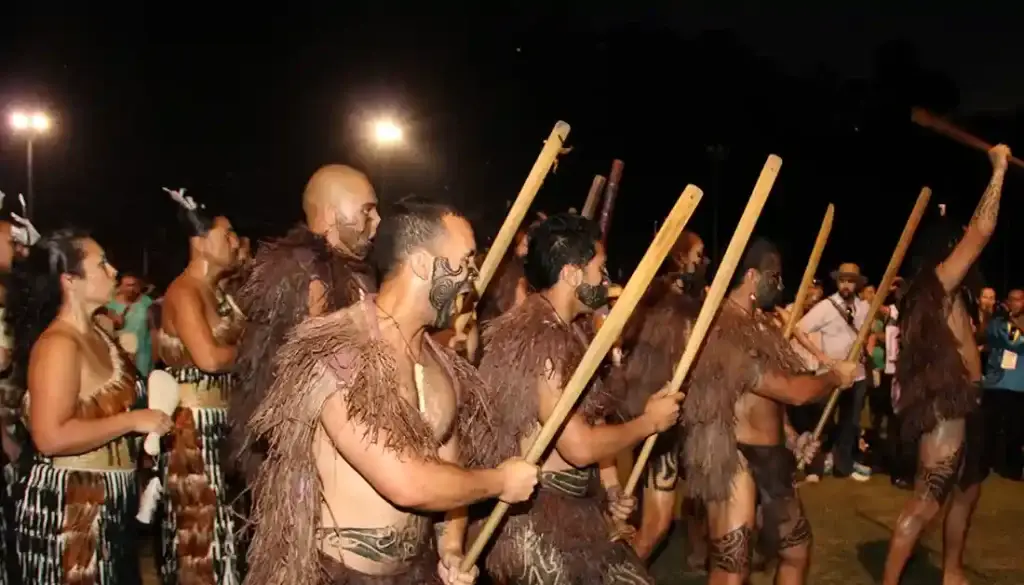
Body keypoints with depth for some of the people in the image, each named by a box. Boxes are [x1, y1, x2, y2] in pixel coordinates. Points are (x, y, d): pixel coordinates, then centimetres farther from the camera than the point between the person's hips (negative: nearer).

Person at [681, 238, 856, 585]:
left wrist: (791, 438, 6)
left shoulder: (758, 327, 13)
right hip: (734, 458, -10)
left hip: (770, 456, 10)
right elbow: (793, 391, -20)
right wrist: (836, 377, -2)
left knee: (798, 550, 21)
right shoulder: (725, 330, -21)